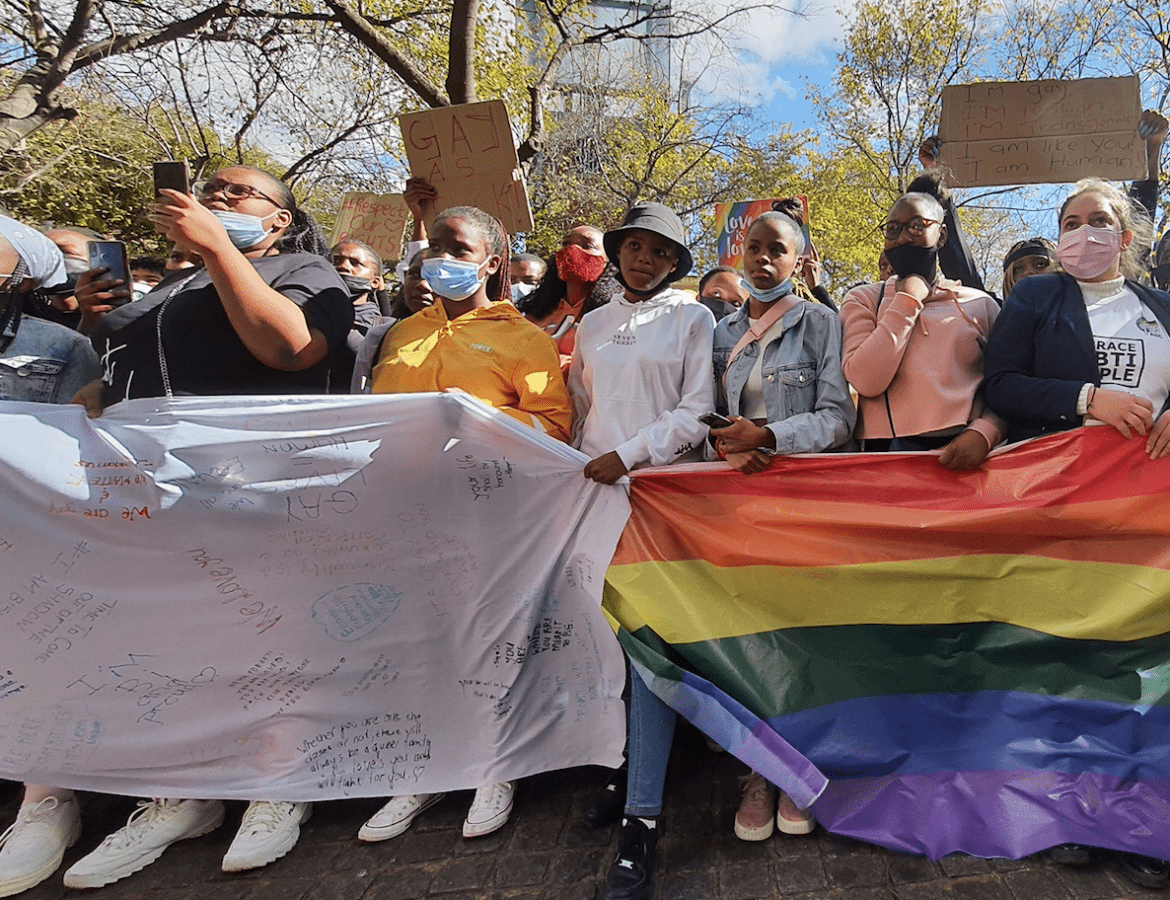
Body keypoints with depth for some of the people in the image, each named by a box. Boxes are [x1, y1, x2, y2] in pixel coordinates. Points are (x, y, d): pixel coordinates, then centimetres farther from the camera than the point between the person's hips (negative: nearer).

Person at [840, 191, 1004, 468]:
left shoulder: (980, 304, 15)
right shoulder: (863, 299, 11)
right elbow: (866, 381, -7)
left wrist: (983, 432, -11)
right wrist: (908, 300, -1)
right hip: (890, 452, -2)